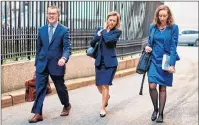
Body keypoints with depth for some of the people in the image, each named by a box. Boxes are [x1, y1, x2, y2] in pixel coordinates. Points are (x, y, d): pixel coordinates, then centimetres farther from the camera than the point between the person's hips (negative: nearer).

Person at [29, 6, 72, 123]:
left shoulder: (64, 30, -5)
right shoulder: (42, 30, 8)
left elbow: (67, 47, -11)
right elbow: (39, 47, 13)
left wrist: (64, 58, -31)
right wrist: (37, 62, 12)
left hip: (56, 64, -3)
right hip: (42, 64, 3)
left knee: (61, 87, 12)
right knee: (40, 88, -2)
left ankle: (67, 106, 37)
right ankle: (38, 113, 3)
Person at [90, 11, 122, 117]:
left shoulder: (117, 31, -5)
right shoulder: (100, 29, 6)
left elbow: (108, 40, -23)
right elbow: (92, 43, -2)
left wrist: (104, 30, -9)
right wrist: (98, 34, -16)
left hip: (110, 62, -4)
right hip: (99, 61, 4)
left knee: (105, 85, -6)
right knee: (99, 85, 11)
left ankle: (103, 108, 9)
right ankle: (107, 96, 44)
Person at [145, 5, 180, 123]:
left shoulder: (173, 27, -7)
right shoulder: (153, 26, 3)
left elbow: (173, 46, -9)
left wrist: (172, 64, -14)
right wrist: (148, 47, -7)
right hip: (154, 60, 2)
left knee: (163, 88, 4)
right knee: (152, 86, -8)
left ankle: (160, 113, 18)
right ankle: (155, 109, 16)